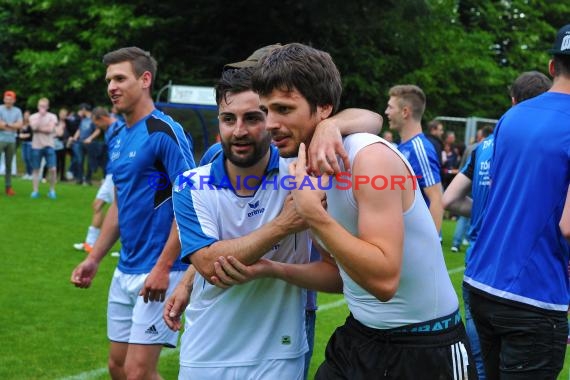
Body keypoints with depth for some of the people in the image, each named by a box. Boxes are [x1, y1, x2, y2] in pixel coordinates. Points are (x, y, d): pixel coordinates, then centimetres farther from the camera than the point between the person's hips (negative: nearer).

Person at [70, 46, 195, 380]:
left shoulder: (165, 132, -14)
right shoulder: (120, 137, 12)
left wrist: (163, 267, -21)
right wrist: (94, 259, 16)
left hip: (159, 273, -9)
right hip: (125, 271, 9)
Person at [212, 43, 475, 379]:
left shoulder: (371, 158, -21)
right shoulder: (310, 170, 3)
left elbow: (383, 280, -30)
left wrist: (313, 212, -30)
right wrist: (271, 269, -1)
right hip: (360, 337, 8)